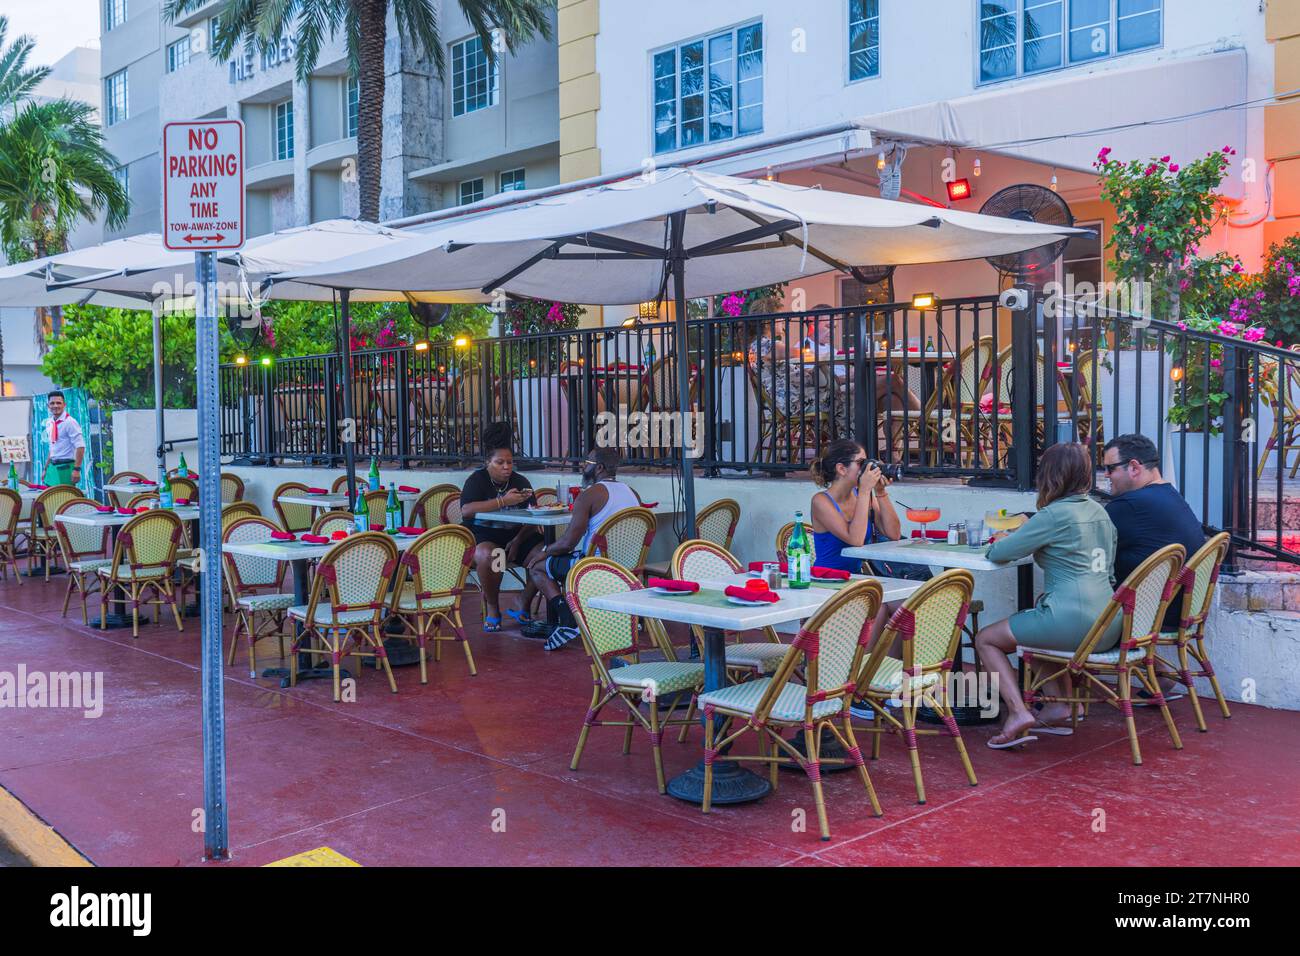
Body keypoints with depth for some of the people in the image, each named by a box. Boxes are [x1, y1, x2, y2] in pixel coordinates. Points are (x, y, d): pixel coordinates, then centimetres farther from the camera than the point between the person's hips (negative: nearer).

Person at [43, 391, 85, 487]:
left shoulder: (69, 422, -10)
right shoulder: (50, 424, 12)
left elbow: (80, 447, -17)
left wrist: (77, 469, -22)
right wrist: (46, 469, 19)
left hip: (66, 467, -7)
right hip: (52, 467, 7)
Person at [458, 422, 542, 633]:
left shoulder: (520, 481, 10)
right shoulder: (477, 480, -2)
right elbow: (466, 510, -22)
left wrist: (517, 541, -16)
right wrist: (503, 501, -29)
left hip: (514, 535, 4)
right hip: (481, 536, -4)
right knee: (490, 555, -38)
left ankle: (525, 605, -5)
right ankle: (492, 607, -13)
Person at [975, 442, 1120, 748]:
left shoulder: (1054, 515, -11)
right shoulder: (1099, 511, 13)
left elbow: (998, 553, -7)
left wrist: (1001, 541, 15)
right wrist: (1024, 537, 18)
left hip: (1073, 623, -8)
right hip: (1109, 628, 8)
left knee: (986, 639, 9)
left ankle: (1018, 712, -7)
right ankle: (1057, 704, 21)